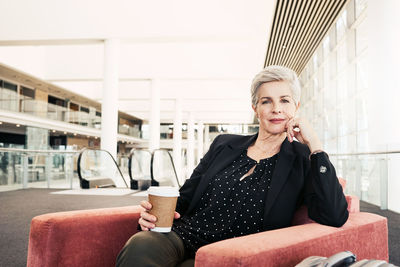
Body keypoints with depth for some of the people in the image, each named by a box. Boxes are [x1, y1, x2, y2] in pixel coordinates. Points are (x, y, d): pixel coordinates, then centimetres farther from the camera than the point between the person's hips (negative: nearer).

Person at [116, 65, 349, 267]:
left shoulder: (302, 161, 4)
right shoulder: (224, 144, 14)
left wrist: (314, 143, -11)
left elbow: (335, 218, -12)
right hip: (180, 237, 3)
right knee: (140, 247, -33)